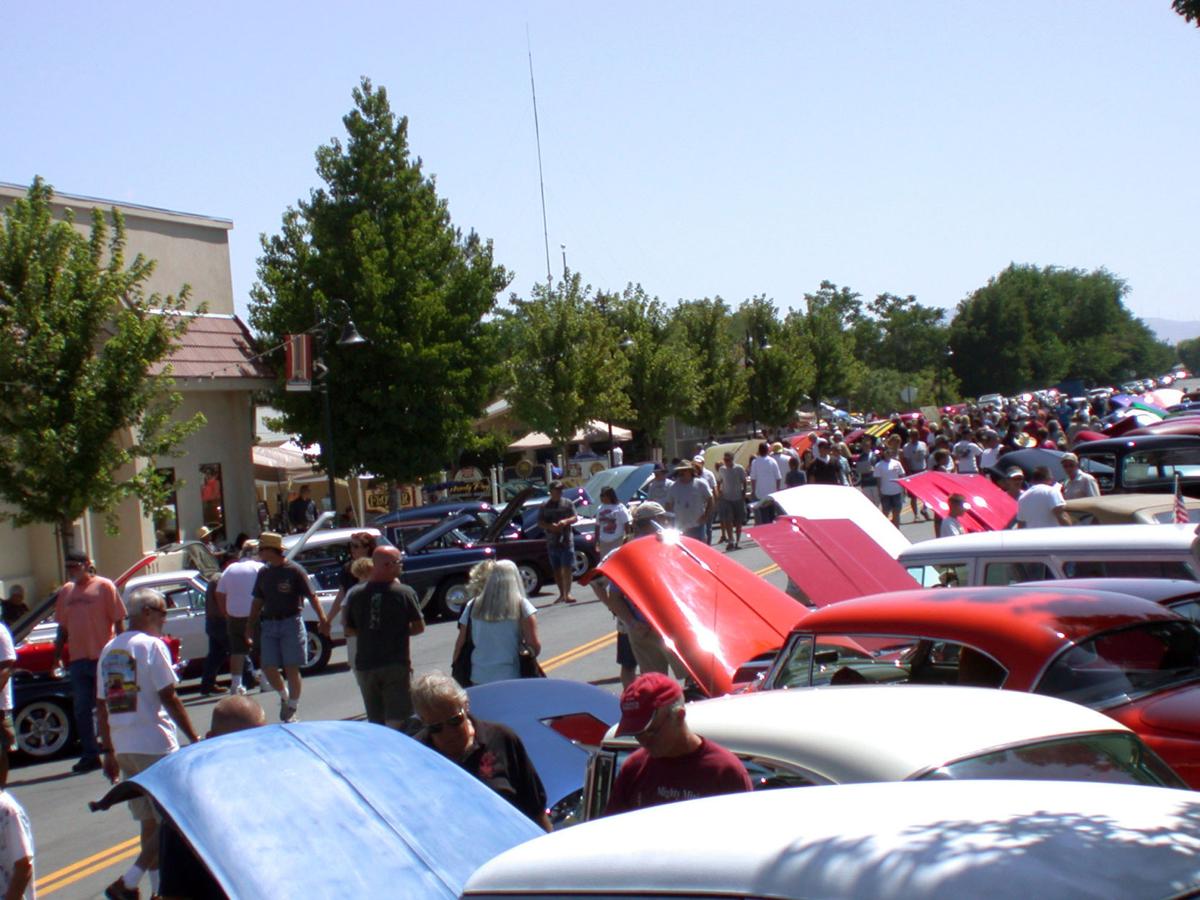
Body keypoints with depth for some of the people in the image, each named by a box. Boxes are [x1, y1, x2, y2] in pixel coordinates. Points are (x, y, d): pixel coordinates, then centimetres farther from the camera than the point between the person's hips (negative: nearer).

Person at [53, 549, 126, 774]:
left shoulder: (104, 586, -3)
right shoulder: (65, 591, 11)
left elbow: (118, 621, -5)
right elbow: (63, 627, 16)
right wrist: (57, 656, 11)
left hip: (104, 657, -5)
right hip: (78, 660, 5)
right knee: (81, 710, 5)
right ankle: (90, 755, 12)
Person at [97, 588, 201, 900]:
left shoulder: (109, 650, 13)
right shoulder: (151, 645, -9)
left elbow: (101, 705, 13)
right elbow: (169, 697, -13)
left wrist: (109, 751, 18)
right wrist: (195, 738, -9)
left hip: (123, 748, 8)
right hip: (156, 745, -8)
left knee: (150, 820, 15)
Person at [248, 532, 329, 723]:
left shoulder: (294, 570, -7)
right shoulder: (263, 573, 12)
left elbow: (311, 596, -9)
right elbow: (258, 601, 19)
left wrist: (322, 618, -19)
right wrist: (250, 625, 16)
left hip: (291, 623, -5)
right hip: (269, 625, 5)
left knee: (291, 668, -1)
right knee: (268, 667, 0)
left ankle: (291, 710, 11)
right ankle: (284, 696, 27)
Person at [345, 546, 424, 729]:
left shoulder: (356, 594, -1)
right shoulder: (405, 592, -9)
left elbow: (349, 630, 7)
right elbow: (419, 627, -2)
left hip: (365, 665, 4)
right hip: (396, 665, -3)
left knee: (375, 722, 15)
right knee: (397, 721, -1)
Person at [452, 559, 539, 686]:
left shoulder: (473, 606, 4)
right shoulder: (521, 606, -4)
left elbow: (460, 644, 6)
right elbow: (534, 645, -8)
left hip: (478, 680, 3)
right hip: (509, 678, -3)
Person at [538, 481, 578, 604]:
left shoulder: (568, 503, 6)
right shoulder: (545, 506, 9)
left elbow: (575, 518, 3)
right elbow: (540, 522, 5)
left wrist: (565, 521, -17)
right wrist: (550, 526, -14)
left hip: (567, 540, -2)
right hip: (552, 542, 2)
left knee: (567, 568, -9)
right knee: (556, 569, 7)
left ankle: (567, 593, -10)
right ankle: (561, 594, 17)